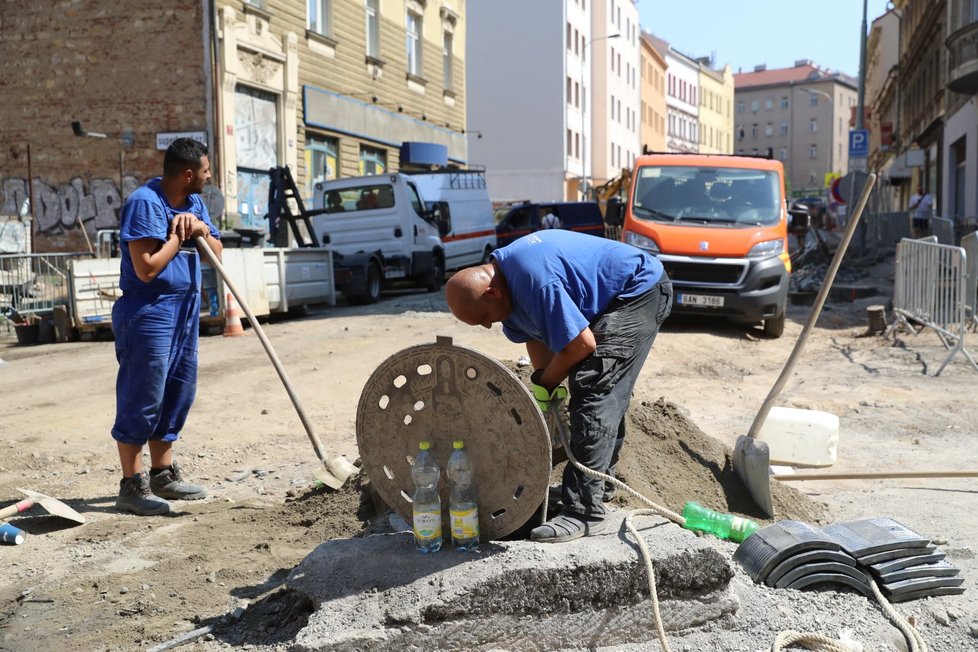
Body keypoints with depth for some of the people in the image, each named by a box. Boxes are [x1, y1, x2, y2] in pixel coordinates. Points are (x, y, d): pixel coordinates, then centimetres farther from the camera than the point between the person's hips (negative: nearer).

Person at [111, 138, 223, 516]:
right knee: (142, 399, -4)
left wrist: (202, 230, -6)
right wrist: (178, 236, -10)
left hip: (186, 309, 9)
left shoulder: (195, 203, 11)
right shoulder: (144, 203, -15)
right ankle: (132, 485, 5)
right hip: (150, 311, -9)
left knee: (178, 394, 13)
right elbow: (146, 268, -21)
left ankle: (163, 474, 24)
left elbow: (216, 253, 12)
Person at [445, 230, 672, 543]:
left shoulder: (534, 281, -34)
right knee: (607, 393, 19)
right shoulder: (504, 279, -2)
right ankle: (600, 479, 36)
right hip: (612, 302, 10)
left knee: (594, 390, -19)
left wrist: (544, 383, -13)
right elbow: (535, 337, 9)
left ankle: (584, 511, -20)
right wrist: (548, 384, 1)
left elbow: (581, 344, -29)